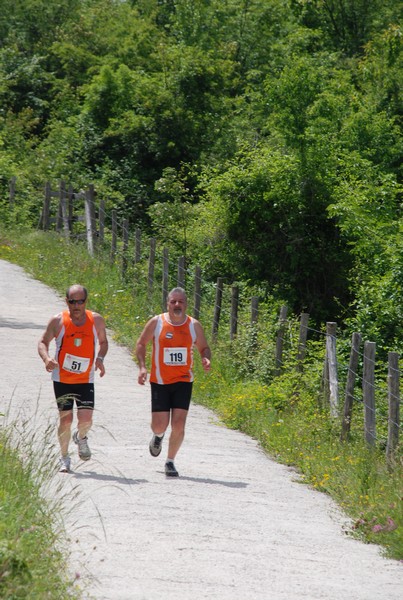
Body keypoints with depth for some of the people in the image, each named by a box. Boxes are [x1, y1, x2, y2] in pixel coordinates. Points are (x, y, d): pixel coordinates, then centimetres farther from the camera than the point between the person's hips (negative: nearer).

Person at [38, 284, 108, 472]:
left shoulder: (96, 320, -4)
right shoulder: (58, 321, -9)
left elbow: (103, 342, 13)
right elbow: (43, 342, 2)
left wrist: (100, 358, -7)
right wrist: (46, 359, -19)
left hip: (86, 380, 1)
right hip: (62, 379, -1)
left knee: (86, 419, -11)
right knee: (65, 419, -1)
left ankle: (81, 437, 25)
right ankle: (64, 458, 19)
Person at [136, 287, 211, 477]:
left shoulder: (194, 325, -1)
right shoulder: (156, 322, -5)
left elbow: (204, 348, 11)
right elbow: (141, 344, 6)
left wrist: (206, 359, -12)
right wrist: (142, 367, -7)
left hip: (183, 382, 1)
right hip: (160, 382, -1)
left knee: (178, 425, -9)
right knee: (159, 425, -3)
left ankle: (170, 462, 10)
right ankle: (158, 436, 36)